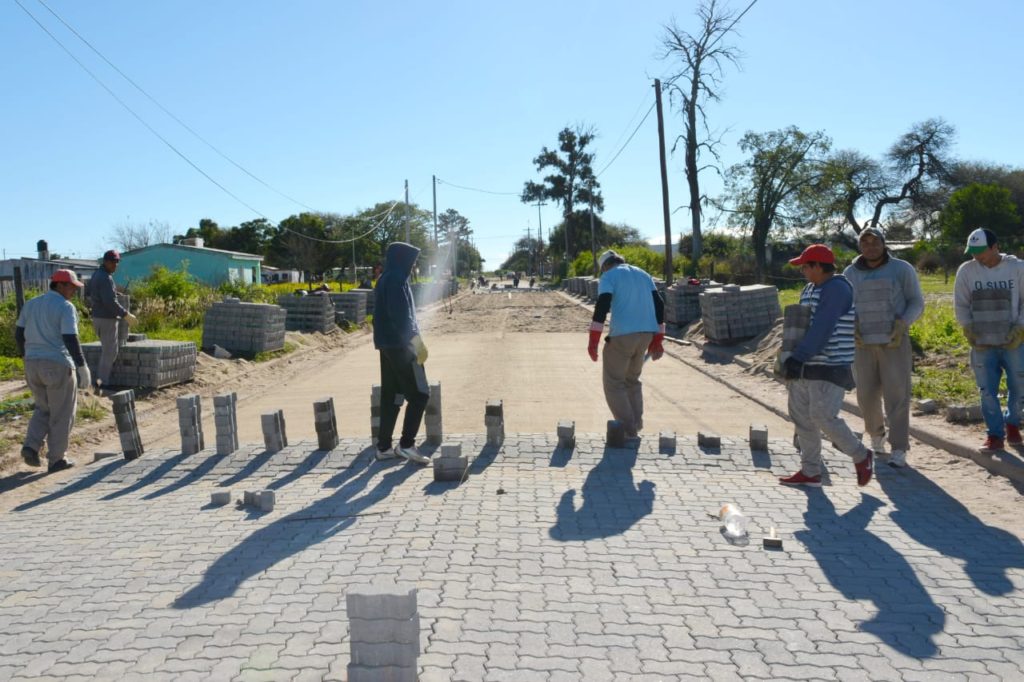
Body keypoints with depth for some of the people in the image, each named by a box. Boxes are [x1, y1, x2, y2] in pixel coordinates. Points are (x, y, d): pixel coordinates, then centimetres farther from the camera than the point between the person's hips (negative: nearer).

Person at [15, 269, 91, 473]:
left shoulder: (31, 304, 11)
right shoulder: (65, 307, -10)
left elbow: (18, 334, 14)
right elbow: (71, 340, -18)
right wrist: (82, 366, -14)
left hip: (33, 365, 7)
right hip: (58, 365, -7)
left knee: (43, 409, 22)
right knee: (61, 414, 5)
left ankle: (31, 447, 4)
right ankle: (56, 459, 9)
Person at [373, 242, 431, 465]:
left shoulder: (386, 279, 15)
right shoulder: (396, 280, -14)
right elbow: (400, 314, -22)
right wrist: (415, 339, -18)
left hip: (388, 344, 10)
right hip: (400, 344, -10)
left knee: (390, 396, 12)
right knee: (419, 394, -3)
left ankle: (384, 446, 15)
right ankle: (406, 444, -2)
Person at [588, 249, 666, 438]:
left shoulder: (609, 276, 1)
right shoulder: (643, 274, 20)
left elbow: (602, 306, -14)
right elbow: (659, 305, 14)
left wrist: (593, 341, -14)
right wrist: (657, 341, 15)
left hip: (621, 335, -6)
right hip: (645, 335, 7)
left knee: (613, 383, 6)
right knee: (632, 379, 23)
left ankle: (627, 429, 1)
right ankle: (636, 424, 23)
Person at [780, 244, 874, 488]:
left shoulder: (836, 288, -15)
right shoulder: (810, 289, 15)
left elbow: (821, 329, -23)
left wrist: (797, 358, -25)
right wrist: (792, 359, 10)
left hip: (830, 368, -10)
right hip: (806, 367, 10)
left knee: (823, 416, -11)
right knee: (801, 416, 8)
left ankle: (861, 456, 13)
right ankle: (810, 472, 16)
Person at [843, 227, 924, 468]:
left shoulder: (902, 269, -3)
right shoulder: (850, 273, 4)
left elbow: (917, 302, 1)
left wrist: (902, 323, -18)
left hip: (894, 342, -2)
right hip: (863, 344, 2)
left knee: (896, 394, -7)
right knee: (867, 394, 6)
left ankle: (898, 450, -4)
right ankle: (876, 434, 33)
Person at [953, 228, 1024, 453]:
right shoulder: (966, 270, -3)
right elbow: (960, 304, 5)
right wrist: (968, 330, -6)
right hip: (982, 343, 1)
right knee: (987, 391, 3)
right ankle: (994, 433, 14)